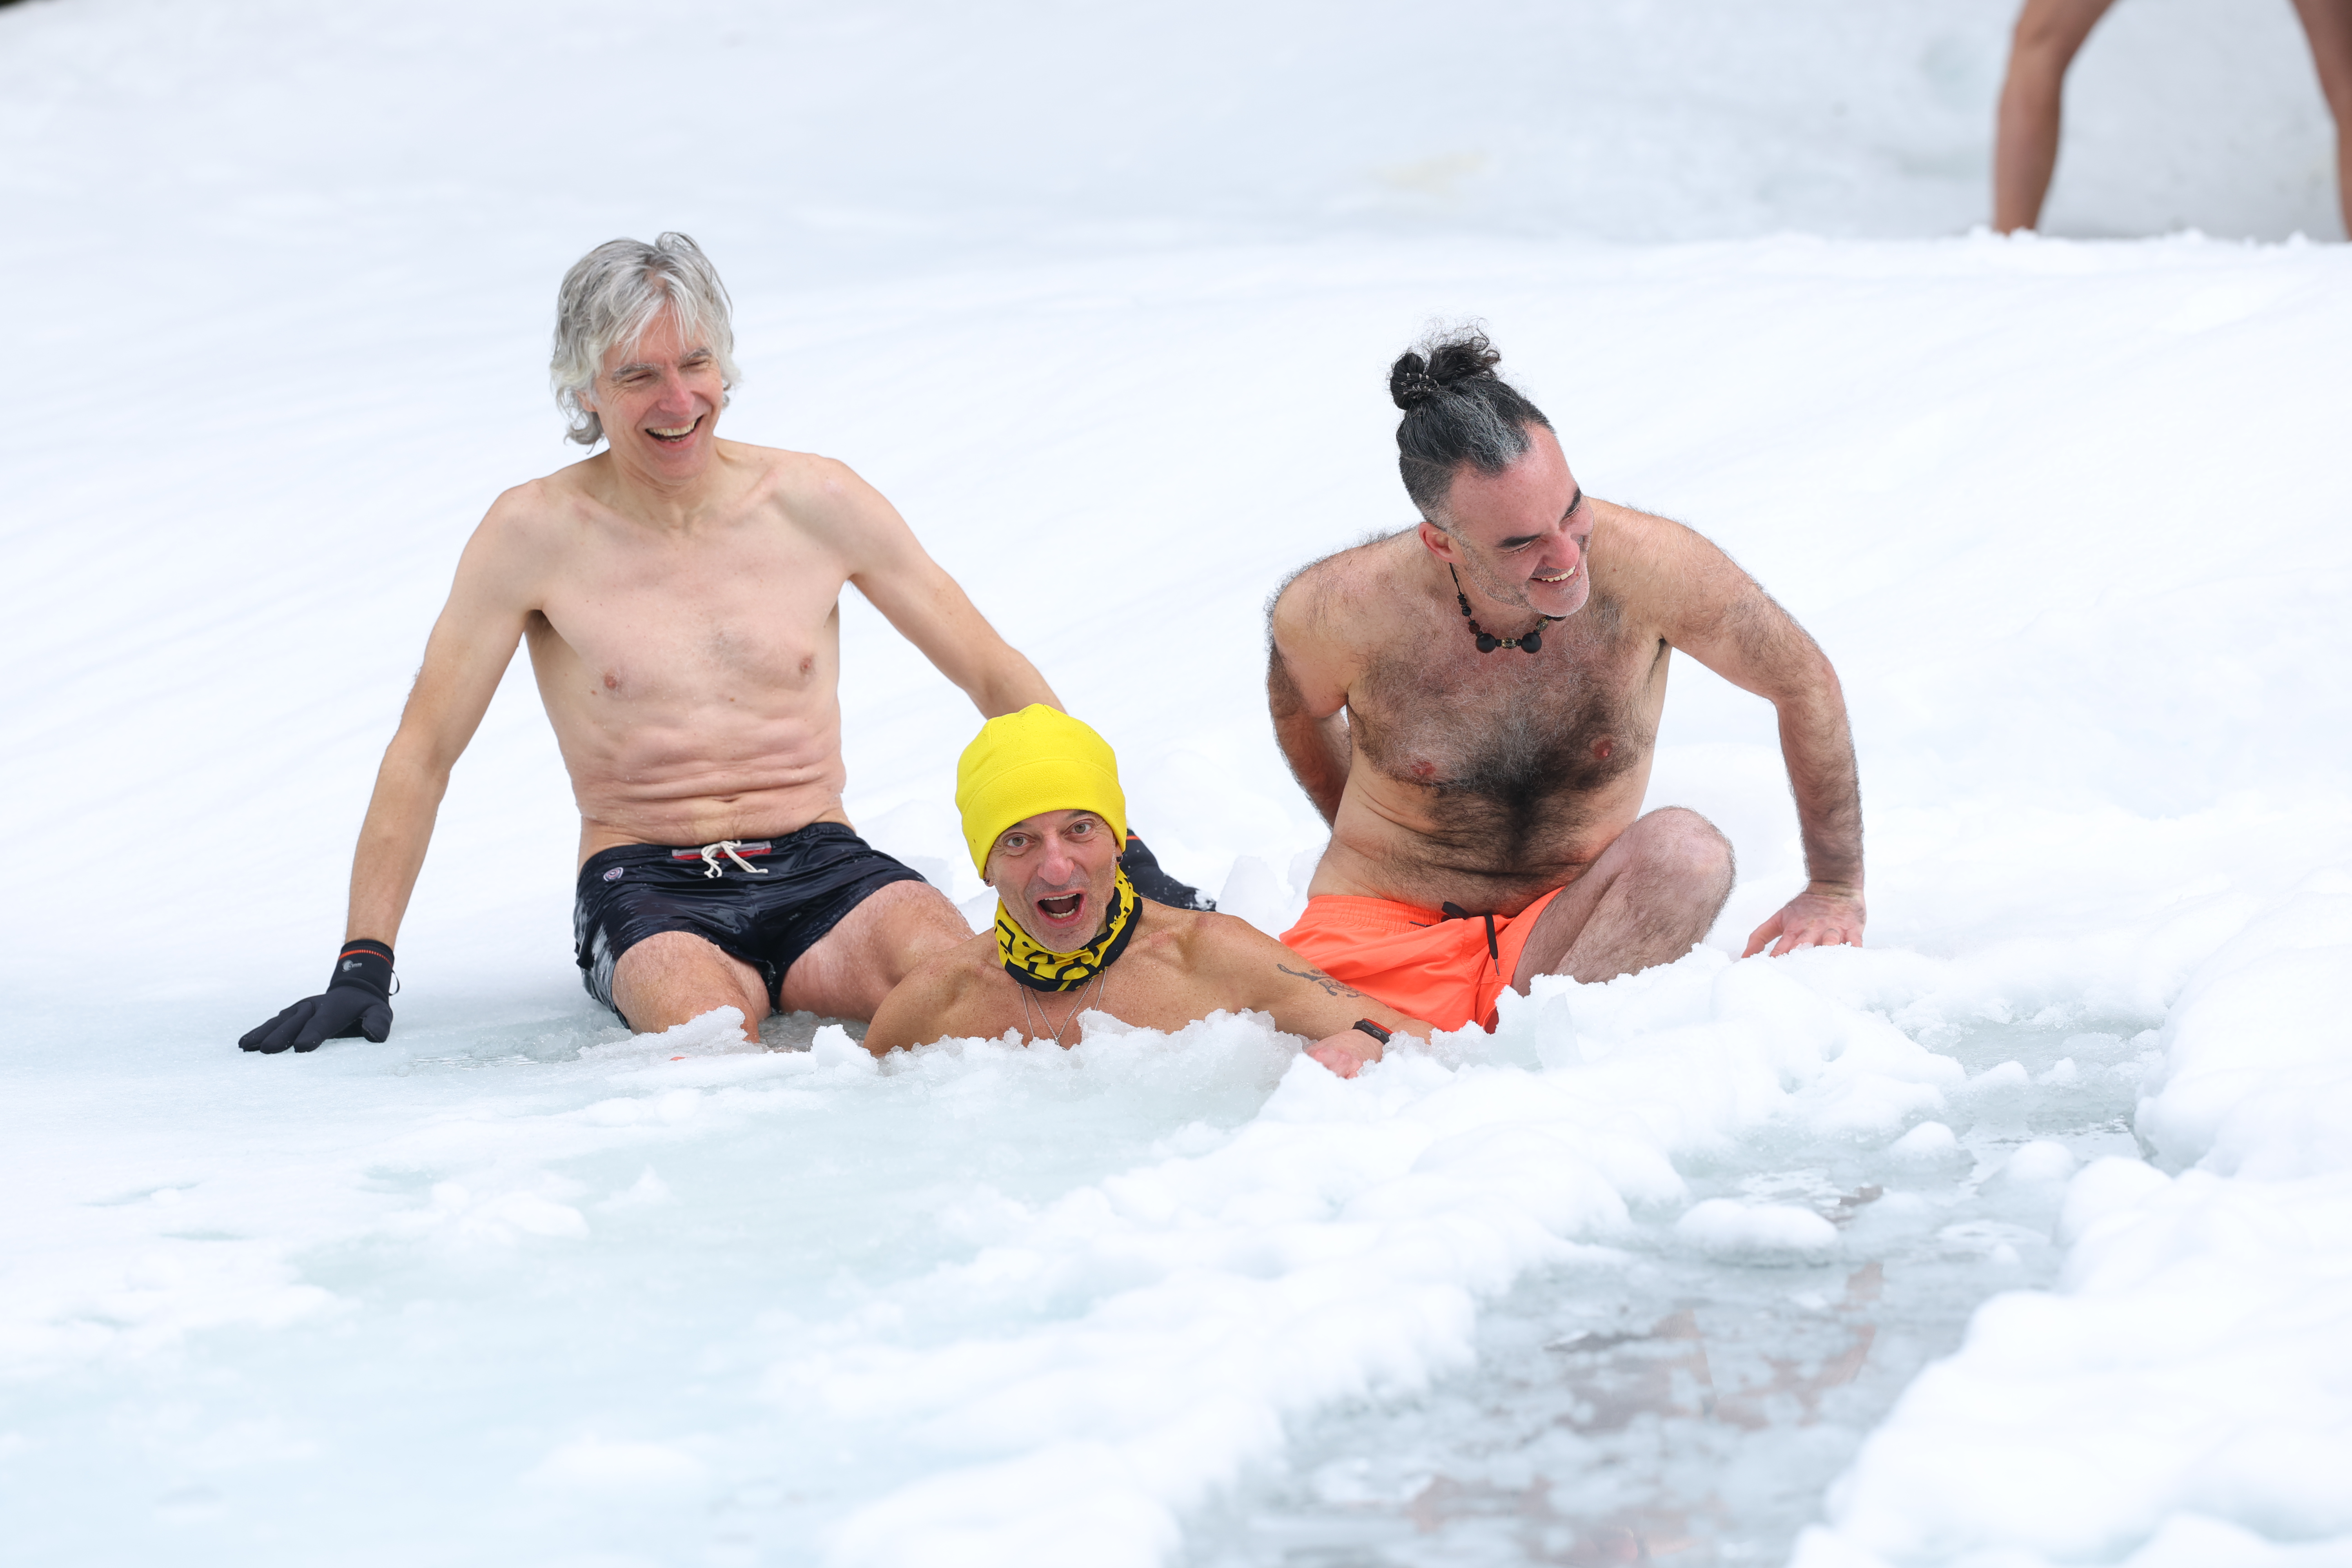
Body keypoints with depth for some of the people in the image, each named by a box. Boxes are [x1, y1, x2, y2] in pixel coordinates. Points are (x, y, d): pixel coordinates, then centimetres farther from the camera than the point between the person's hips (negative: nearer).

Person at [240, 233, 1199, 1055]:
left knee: (948, 965, -33)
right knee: (705, 1021, -38)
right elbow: (423, 752, 3)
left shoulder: (815, 504, 6)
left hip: (819, 867, 2)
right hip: (647, 893, -2)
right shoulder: (538, 533, 1)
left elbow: (999, 680, 12)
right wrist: (363, 970, -4)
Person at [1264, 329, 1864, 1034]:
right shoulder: (1337, 612, -16)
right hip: (1380, 927, -3)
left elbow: (1805, 682, 1)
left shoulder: (1644, 565, -17)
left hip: (1563, 934, 3)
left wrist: (1837, 891, 4)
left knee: (1688, 850, -31)